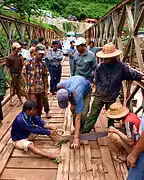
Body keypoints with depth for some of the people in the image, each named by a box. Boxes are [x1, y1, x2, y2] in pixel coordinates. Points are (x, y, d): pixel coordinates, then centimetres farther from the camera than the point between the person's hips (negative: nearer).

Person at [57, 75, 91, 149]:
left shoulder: (77, 95, -47)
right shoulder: (59, 86, -34)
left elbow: (78, 118, -44)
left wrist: (76, 138, -44)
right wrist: (72, 104, -15)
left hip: (86, 90, -5)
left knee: (83, 113, -19)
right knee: (74, 110, -11)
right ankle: (77, 129, 10)